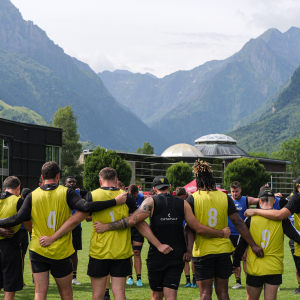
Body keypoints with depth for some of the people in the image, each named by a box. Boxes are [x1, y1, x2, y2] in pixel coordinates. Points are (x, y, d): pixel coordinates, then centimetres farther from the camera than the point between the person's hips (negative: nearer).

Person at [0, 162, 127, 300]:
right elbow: (86, 207, -20)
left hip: (37, 251, 1)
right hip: (60, 252, -1)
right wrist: (115, 202, -16)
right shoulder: (66, 193, -7)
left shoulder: (32, 196, -3)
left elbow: (17, 219, -6)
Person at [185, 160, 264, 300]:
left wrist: (189, 249, -17)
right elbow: (238, 223, -3)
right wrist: (253, 245, -2)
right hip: (223, 250, 3)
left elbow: (190, 227, -12)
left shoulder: (192, 199, -6)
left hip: (203, 251, -3)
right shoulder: (225, 198, 1)